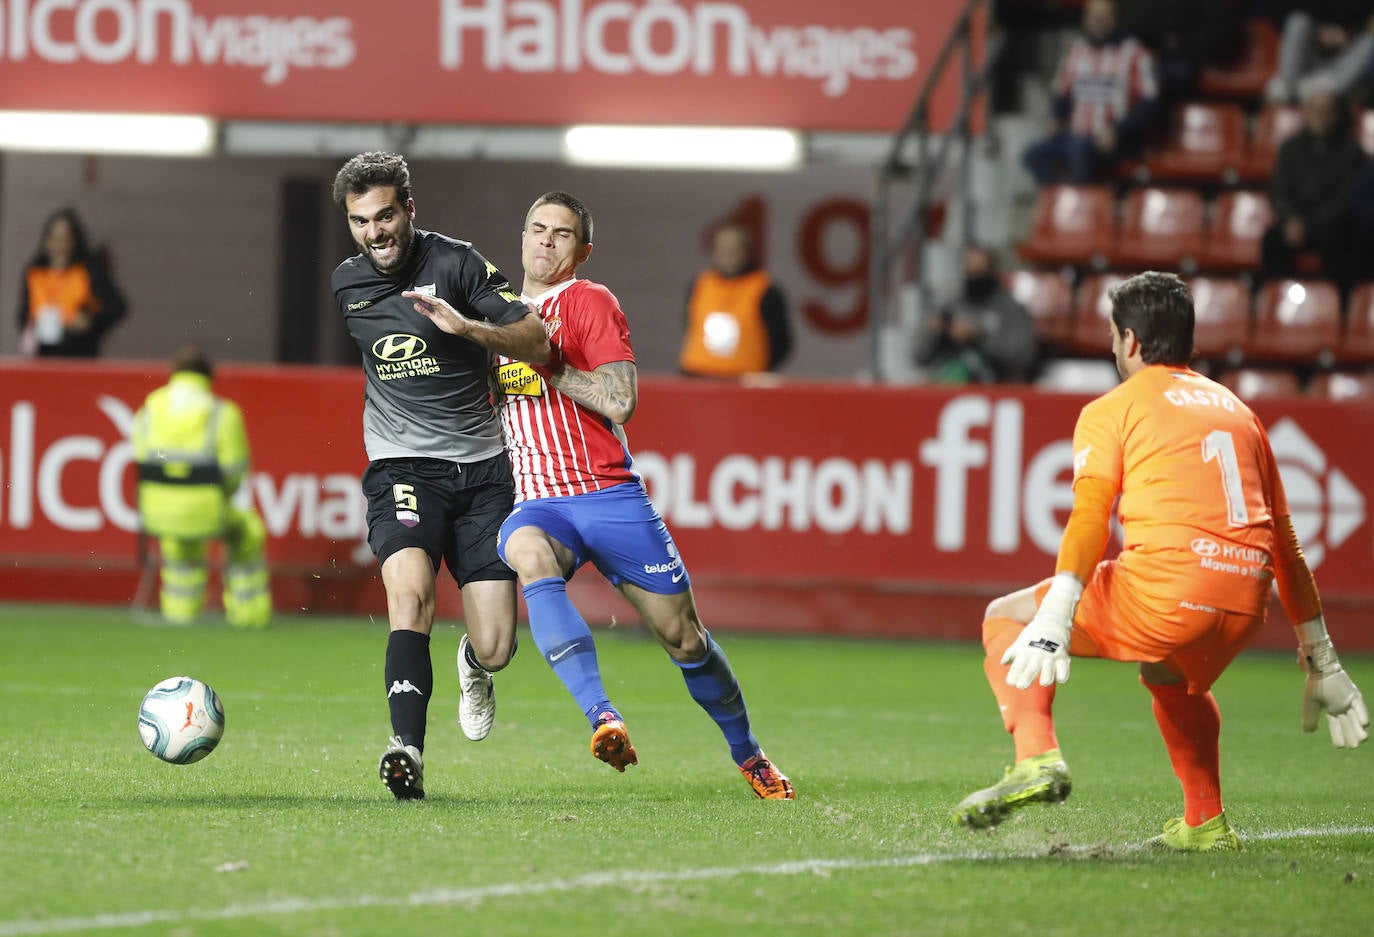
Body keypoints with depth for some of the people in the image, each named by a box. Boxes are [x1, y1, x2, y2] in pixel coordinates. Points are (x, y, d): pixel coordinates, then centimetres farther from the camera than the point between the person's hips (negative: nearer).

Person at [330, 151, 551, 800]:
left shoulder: (456, 263, -7)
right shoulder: (346, 284, 6)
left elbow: (536, 341, -13)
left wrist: (469, 328, -29)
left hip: (481, 469, -1)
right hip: (402, 469, 1)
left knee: (495, 647, -4)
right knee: (410, 591, -29)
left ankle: (473, 664, 36)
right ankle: (407, 750, -40)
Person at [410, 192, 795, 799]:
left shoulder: (588, 301, 0)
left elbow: (621, 401, -12)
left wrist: (547, 360, -11)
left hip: (611, 496, -2)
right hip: (537, 503, 2)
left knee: (684, 637, 2)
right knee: (527, 554, -36)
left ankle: (747, 754, 27)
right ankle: (602, 718, -46)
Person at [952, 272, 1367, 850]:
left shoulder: (1111, 410, 9)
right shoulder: (1236, 409, 26)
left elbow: (1090, 516, -9)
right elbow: (1286, 545, 27)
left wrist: (1055, 619, -19)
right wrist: (1321, 665, 30)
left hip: (1166, 588, -6)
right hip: (1245, 605, 6)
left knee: (1005, 620, 11)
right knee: (1172, 680, 38)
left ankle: (1037, 760, -11)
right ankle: (1205, 823, 30)